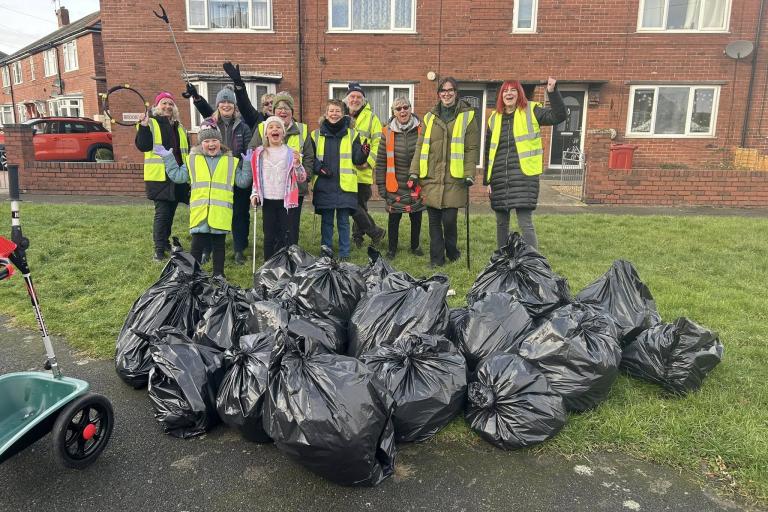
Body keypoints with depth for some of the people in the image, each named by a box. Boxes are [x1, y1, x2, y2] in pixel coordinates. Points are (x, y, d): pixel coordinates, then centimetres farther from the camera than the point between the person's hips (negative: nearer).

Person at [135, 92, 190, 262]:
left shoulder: (179, 127, 18)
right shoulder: (150, 124, -1)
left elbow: (186, 151, 23)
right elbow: (143, 146, -14)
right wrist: (143, 127, -28)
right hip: (159, 177, -6)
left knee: (170, 212, 14)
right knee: (162, 213, -8)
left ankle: (165, 242, 29)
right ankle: (159, 249, -1)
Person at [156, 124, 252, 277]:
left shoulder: (231, 161, 8)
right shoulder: (193, 160, 10)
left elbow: (243, 182, 7)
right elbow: (178, 176, 12)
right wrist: (168, 158, 8)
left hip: (221, 213, 0)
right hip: (199, 212, 0)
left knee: (219, 245, 11)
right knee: (197, 245, 5)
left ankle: (218, 274, 22)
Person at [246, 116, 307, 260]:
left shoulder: (291, 153, -1)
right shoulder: (260, 153, 4)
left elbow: (301, 179, -1)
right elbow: (256, 177, 13)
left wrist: (297, 164, -17)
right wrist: (254, 194, 2)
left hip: (285, 200, -1)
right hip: (267, 200, 1)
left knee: (283, 236, 3)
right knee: (269, 236, 4)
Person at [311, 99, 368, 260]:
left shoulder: (351, 134, 5)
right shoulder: (316, 135, 7)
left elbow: (357, 160, 2)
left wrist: (363, 153, -19)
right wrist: (318, 168, -8)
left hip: (345, 186, -1)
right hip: (323, 185, 1)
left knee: (343, 221, 5)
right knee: (326, 221, 9)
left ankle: (344, 255, 15)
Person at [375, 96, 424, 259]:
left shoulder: (421, 130, -2)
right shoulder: (388, 132, -2)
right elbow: (381, 161, 0)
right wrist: (381, 184, -2)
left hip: (417, 185, 1)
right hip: (395, 185, -1)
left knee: (416, 217, 12)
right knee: (394, 218, 7)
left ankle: (415, 246, 31)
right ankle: (392, 248, 23)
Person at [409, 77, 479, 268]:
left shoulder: (467, 116, 4)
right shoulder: (430, 117, 13)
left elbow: (472, 148, 0)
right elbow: (421, 146, 13)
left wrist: (469, 173, -8)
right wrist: (415, 171, 6)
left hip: (454, 180, -3)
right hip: (431, 179, 3)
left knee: (449, 219, -4)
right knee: (434, 220, 5)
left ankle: (452, 251, 22)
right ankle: (436, 258, 17)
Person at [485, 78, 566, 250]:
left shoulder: (531, 111, 2)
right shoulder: (494, 117, 12)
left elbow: (559, 116, -9)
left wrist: (552, 92, -22)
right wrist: (487, 180, 12)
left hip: (523, 176, -4)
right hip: (499, 178, 5)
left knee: (525, 223, -10)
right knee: (501, 222, 12)